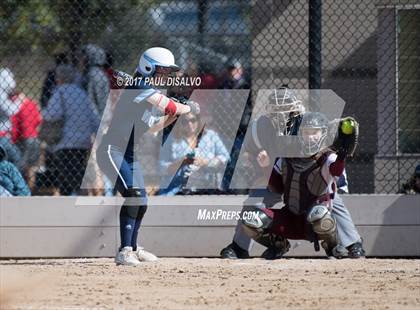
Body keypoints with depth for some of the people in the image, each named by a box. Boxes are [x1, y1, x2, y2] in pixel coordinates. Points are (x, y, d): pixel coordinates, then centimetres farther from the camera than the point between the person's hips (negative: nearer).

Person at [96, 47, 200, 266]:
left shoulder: (151, 93, 14)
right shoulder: (141, 88, -16)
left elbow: (151, 127, 21)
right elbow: (171, 107, -24)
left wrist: (176, 115, 9)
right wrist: (189, 108, -6)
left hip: (129, 154, 10)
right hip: (112, 150, -10)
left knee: (141, 202, 17)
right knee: (133, 195, -24)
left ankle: (132, 248, 35)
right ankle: (124, 252, -28)